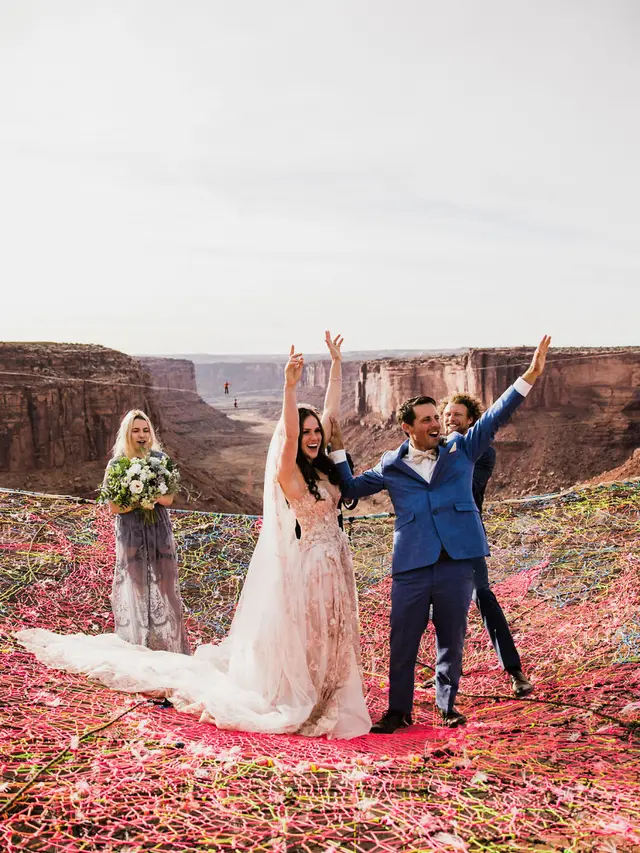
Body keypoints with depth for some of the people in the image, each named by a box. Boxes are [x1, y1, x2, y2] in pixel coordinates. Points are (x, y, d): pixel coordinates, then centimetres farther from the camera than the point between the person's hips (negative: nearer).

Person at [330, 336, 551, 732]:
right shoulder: (391, 466, 10)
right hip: (412, 564, 0)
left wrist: (530, 376, -5)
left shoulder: (461, 449, 10)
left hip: (457, 561, 1)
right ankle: (399, 710, 17)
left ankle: (448, 705, 26)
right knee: (404, 638, 2)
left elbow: (496, 416, 4)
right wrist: (338, 448, 6)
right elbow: (350, 487, 17)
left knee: (452, 636, 10)